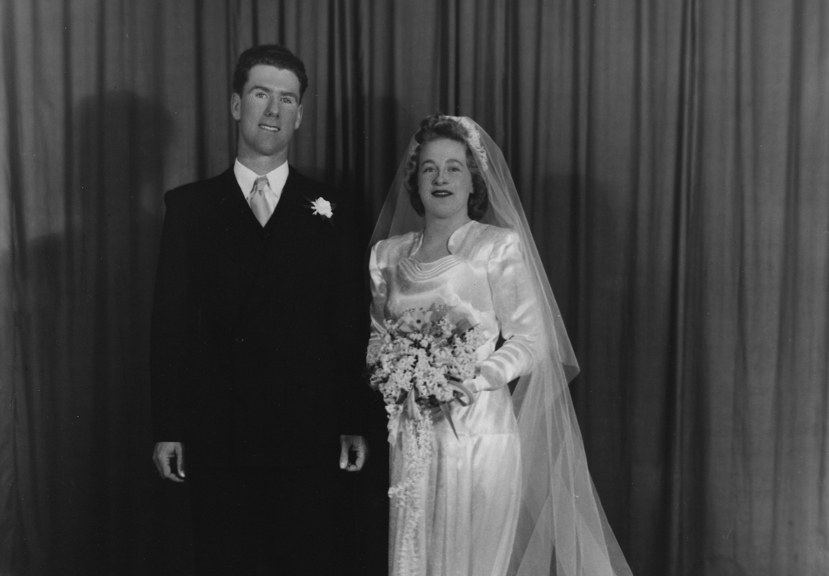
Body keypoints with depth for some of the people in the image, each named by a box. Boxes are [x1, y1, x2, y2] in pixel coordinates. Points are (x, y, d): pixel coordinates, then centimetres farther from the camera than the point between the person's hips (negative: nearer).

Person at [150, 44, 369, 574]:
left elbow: (350, 325, 4)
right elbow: (170, 322, 2)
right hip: (217, 440, 1)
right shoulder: (189, 207, 4)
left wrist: (354, 425, 1)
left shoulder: (331, 210, 4)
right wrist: (168, 428, -1)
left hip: (311, 438, 0)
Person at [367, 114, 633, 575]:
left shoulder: (501, 245, -3)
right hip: (407, 434, 4)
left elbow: (530, 341, -5)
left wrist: (475, 379, -18)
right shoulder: (387, 253, 10)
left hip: (478, 430, -3)